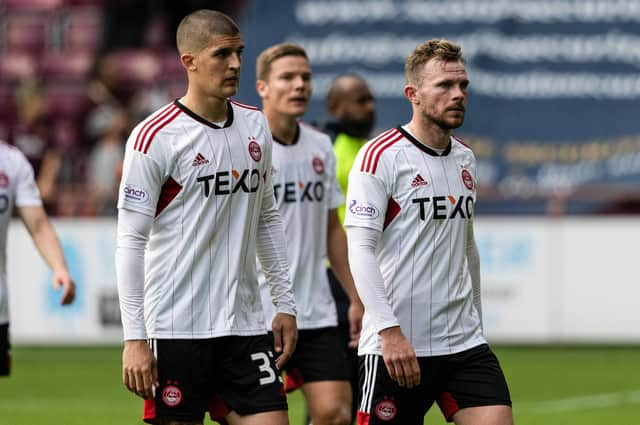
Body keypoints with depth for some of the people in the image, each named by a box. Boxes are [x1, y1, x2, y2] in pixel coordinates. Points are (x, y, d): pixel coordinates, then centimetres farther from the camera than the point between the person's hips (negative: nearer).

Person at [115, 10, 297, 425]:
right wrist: (134, 338, -14)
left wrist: (285, 303, 15)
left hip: (245, 327, 6)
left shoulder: (255, 126, 10)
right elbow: (131, 242, -10)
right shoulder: (154, 138, -9)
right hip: (176, 328, -5)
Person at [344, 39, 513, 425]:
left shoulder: (465, 159, 14)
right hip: (396, 345, -6)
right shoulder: (381, 156, -8)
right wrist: (389, 331, -23)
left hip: (464, 345, 6)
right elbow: (361, 251, -16)